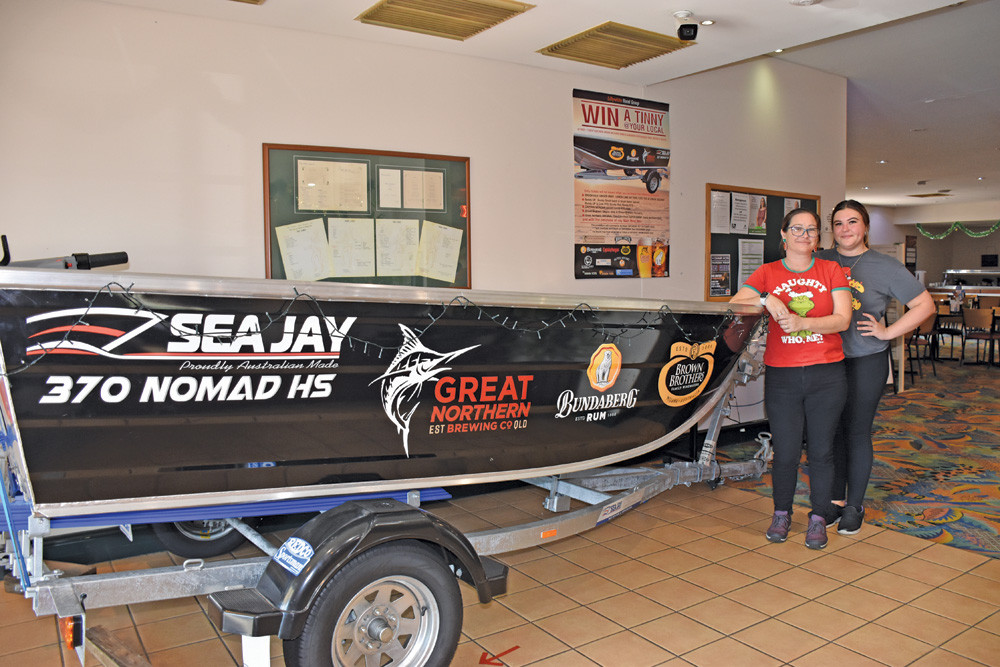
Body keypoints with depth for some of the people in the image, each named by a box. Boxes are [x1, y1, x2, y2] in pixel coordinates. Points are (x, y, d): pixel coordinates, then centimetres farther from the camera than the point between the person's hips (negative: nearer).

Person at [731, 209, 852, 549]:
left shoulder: (831, 270, 6)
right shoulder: (767, 273, 5)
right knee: (785, 451, 3)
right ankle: (782, 513, 24)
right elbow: (732, 307, -5)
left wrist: (802, 322, -18)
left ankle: (818, 517, 23)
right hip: (782, 374, 0)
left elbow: (842, 319, -3)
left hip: (827, 373, 1)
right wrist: (766, 300, -21)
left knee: (821, 450, 6)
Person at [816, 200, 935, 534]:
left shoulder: (885, 266, -2)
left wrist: (887, 332, -7)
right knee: (833, 431, 9)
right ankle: (836, 500, 23)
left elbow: (925, 305, 1)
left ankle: (855, 506, 17)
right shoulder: (820, 262, 5)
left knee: (857, 432, 3)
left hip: (866, 361, -2)